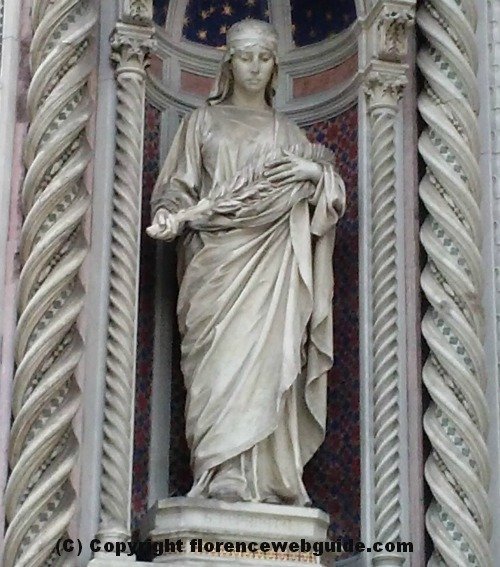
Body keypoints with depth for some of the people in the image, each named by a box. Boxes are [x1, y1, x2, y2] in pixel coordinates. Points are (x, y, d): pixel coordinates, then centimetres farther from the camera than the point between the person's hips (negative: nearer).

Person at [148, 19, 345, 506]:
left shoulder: (285, 131, 22)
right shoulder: (204, 122, 18)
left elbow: (326, 184, 16)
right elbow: (179, 186, 9)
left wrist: (316, 171, -6)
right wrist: (170, 215, -12)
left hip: (269, 259, 1)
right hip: (216, 254, -1)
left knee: (264, 352, -14)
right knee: (222, 352, -17)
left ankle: (263, 476, -18)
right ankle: (225, 475, -25)